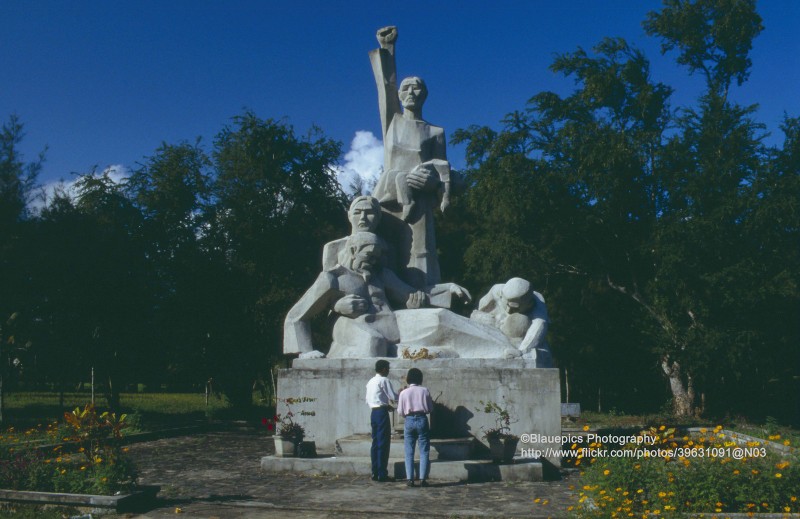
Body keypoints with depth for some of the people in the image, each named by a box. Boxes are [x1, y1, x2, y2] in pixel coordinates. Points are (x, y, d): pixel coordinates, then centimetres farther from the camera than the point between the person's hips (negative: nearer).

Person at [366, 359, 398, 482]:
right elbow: (393, 397, -13)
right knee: (383, 444, -5)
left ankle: (375, 473, 12)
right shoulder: (384, 380, -10)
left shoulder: (370, 381, 15)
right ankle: (382, 474, -4)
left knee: (375, 443, 10)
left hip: (373, 413, 8)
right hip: (382, 413, -8)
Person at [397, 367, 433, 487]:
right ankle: (422, 479, 0)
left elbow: (400, 412, 0)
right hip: (422, 420, 0)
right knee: (424, 451, 5)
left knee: (409, 452, 7)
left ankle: (410, 479, 3)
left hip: (409, 421, 0)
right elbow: (430, 408, 4)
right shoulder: (425, 391, -1)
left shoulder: (404, 393, -2)